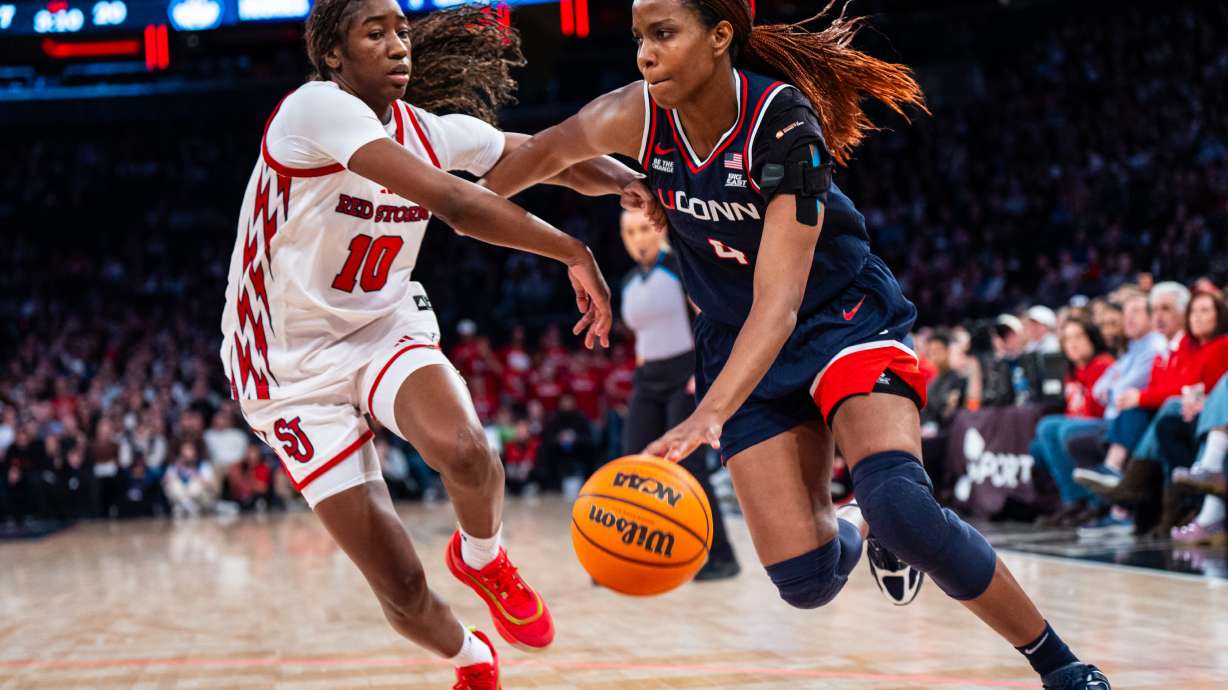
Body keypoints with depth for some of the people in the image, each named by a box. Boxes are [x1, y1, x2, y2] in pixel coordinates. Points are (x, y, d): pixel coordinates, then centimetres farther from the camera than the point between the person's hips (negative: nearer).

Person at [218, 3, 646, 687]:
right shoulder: (318, 107, -21)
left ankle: (483, 559, 4)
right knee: (402, 589, -7)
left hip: (387, 331, 5)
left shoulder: (432, 131, 1)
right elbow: (455, 202, -31)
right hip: (294, 372, -4)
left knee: (464, 449, -32)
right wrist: (576, 253, -24)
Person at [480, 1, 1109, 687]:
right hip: (740, 344, 5)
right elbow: (552, 150, 9)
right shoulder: (640, 116, -13)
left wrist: (709, 415, -47)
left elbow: (777, 302, -35)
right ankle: (862, 533, 30)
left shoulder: (783, 124, -27)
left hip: (846, 317, -4)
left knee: (900, 507, -31)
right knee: (806, 579, -8)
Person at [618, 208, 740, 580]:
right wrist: (643, 366, 14)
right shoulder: (629, 283, 13)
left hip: (686, 378, -7)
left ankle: (721, 557, -4)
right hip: (648, 381, 7)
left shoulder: (681, 267, -7)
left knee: (689, 467, -13)